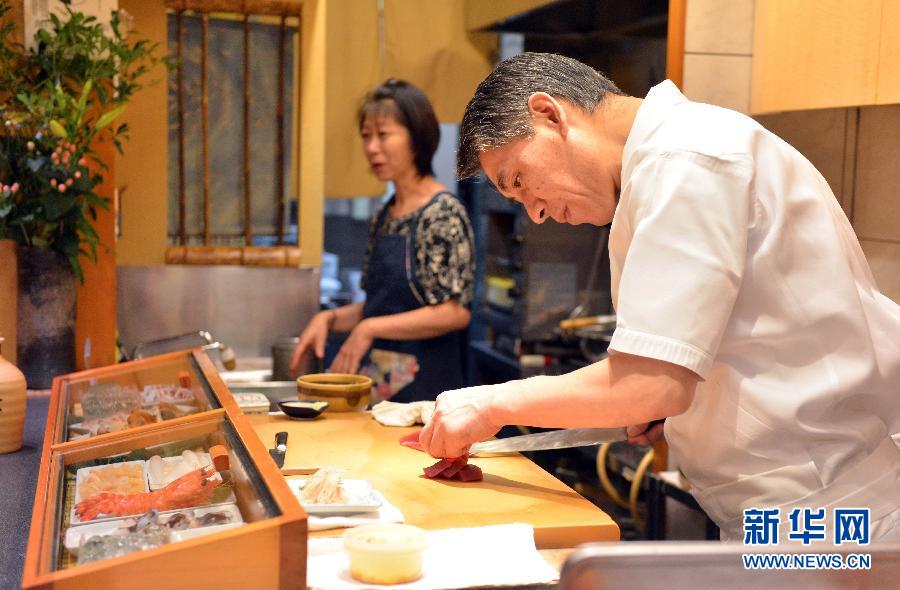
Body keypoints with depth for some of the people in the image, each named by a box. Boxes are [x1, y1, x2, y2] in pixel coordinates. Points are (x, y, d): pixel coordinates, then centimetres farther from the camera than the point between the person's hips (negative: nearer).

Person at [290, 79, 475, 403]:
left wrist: (370, 328, -18)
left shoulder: (442, 213, -13)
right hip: (379, 388, 7)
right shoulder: (384, 216, 10)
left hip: (423, 389, -7)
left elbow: (455, 312, -19)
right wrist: (330, 318, 2)